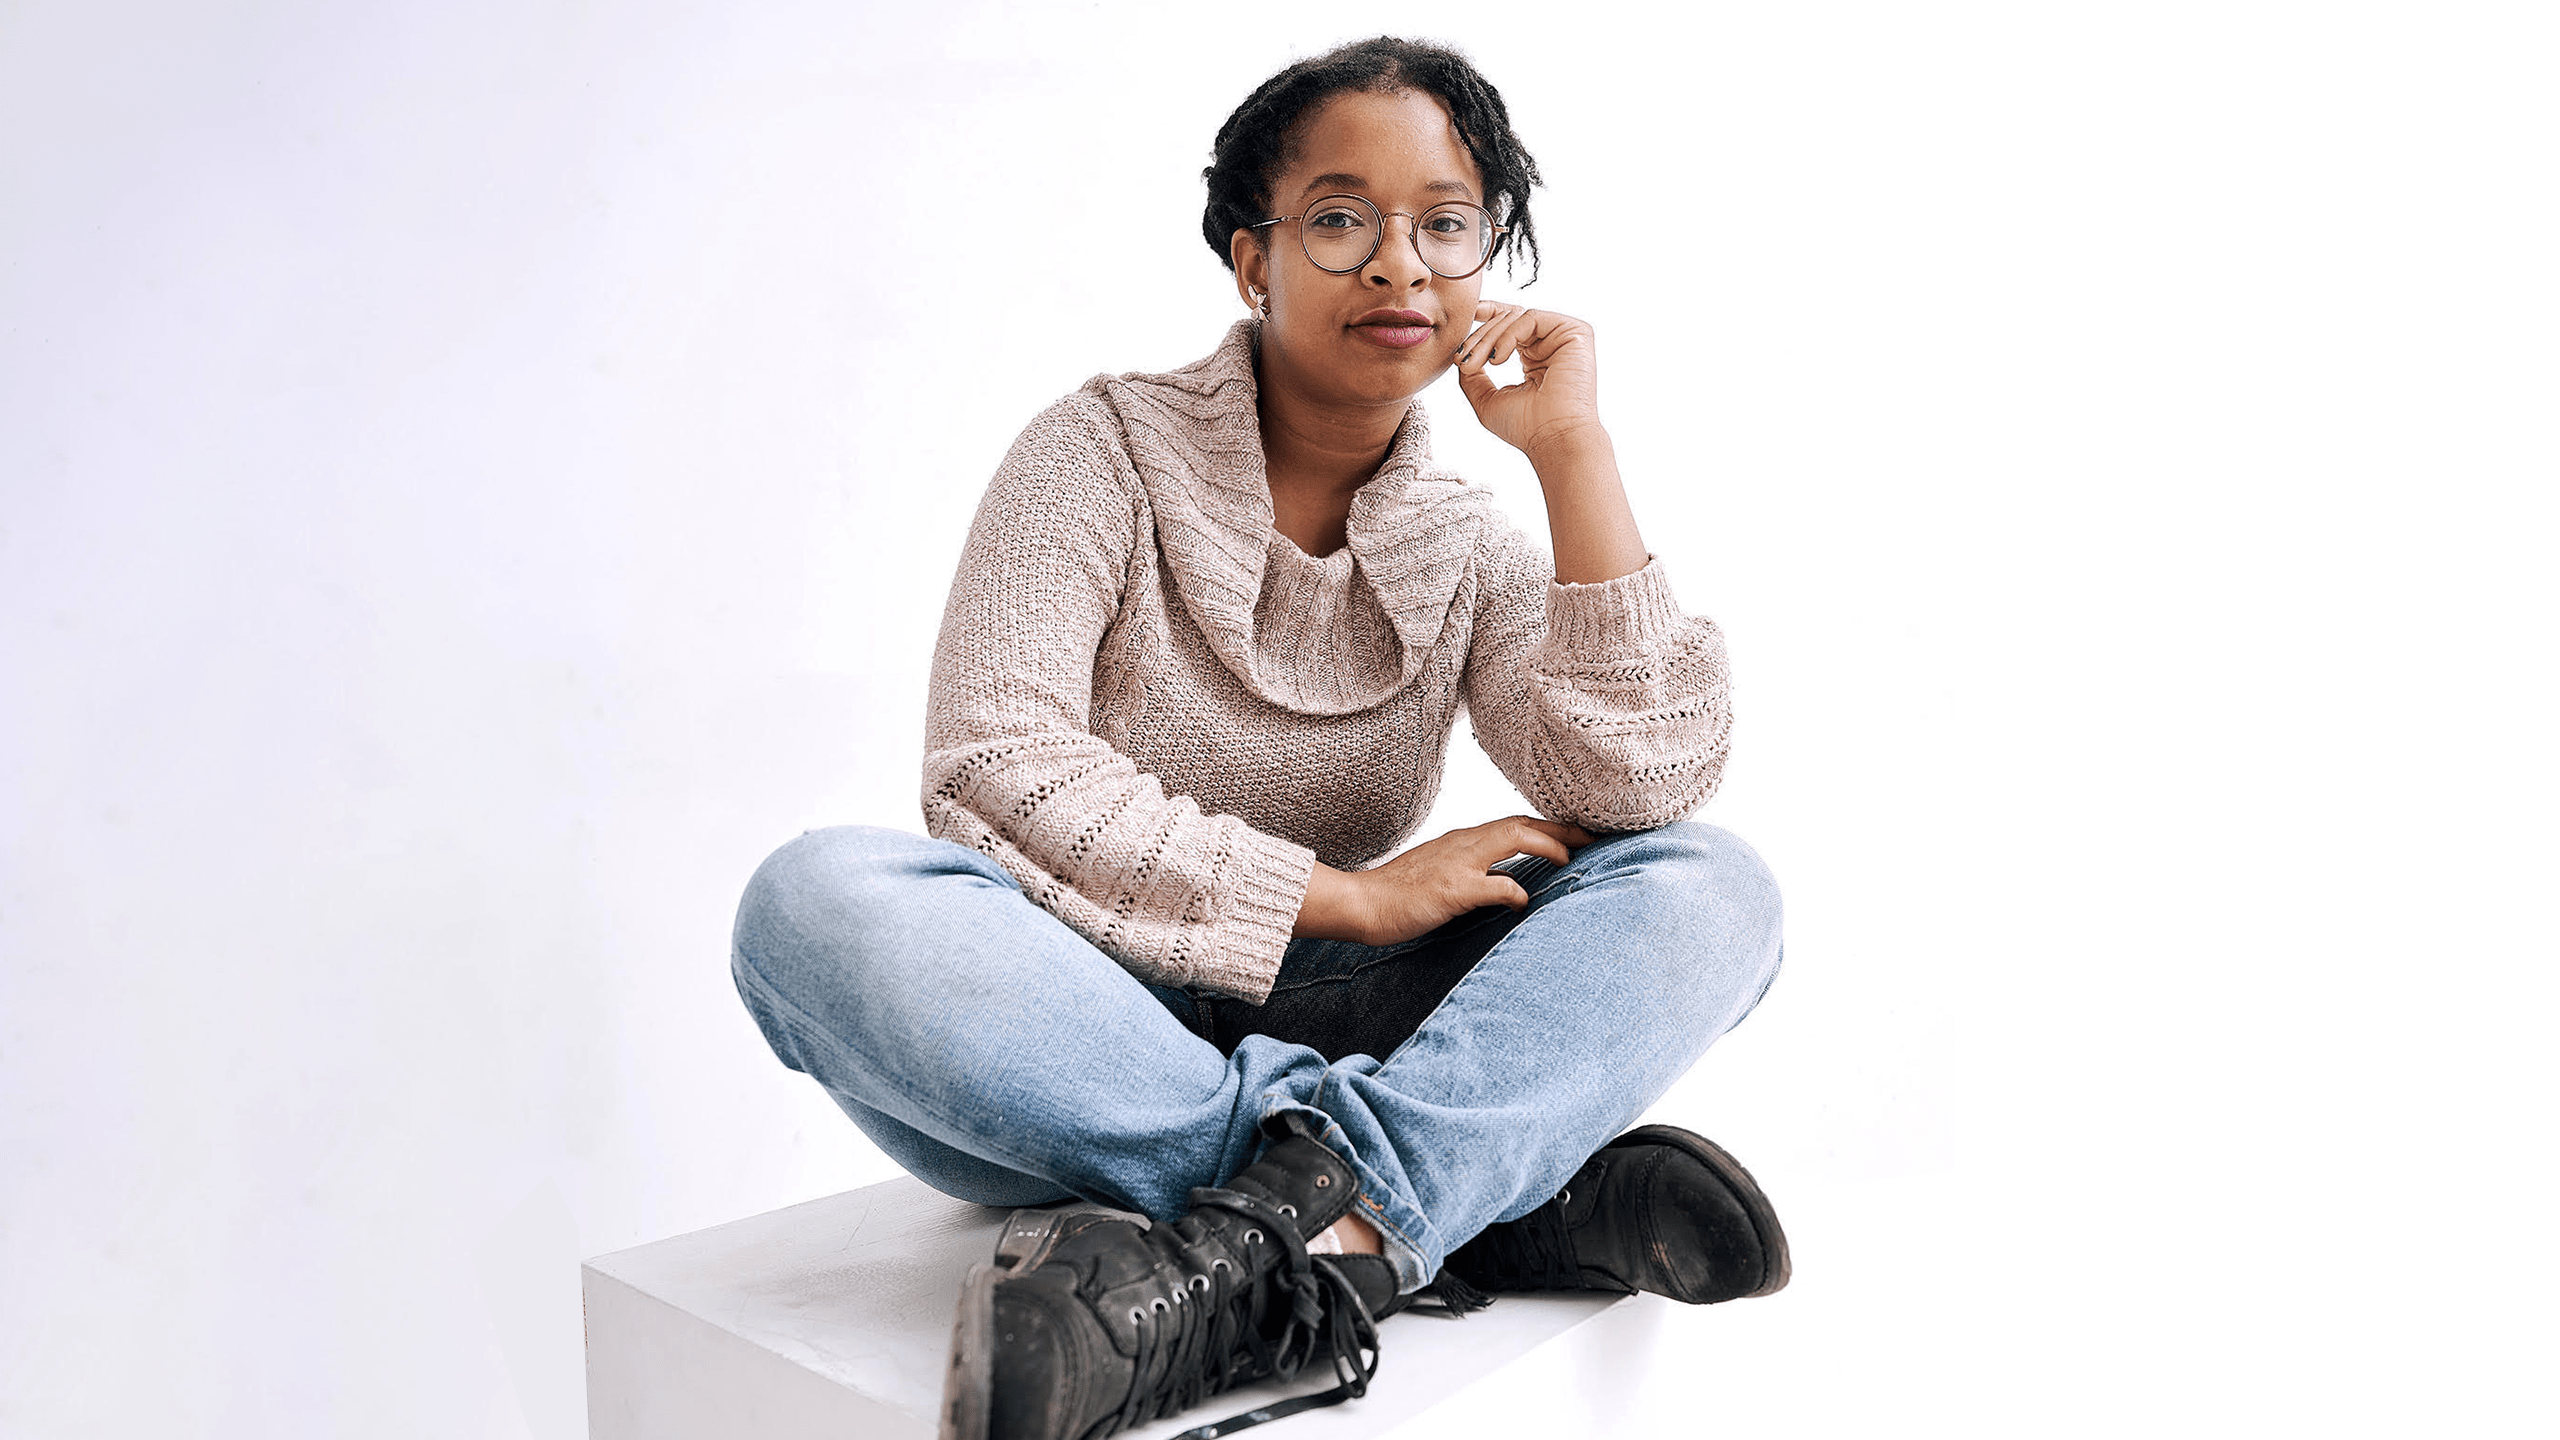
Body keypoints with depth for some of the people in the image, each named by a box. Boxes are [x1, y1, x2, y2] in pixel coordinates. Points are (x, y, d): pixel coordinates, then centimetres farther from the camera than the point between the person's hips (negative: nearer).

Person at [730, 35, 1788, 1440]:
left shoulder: (1469, 551, 7)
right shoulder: (1108, 452, -2)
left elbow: (1642, 787, -10)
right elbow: (992, 769, -16)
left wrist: (1574, 453, -12)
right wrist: (1353, 897, -17)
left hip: (1309, 1036, 3)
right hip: (1064, 1041, -2)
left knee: (1711, 888, -16)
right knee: (816, 899, -33)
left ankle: (1286, 1234, -39)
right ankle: (1503, 1186, -34)